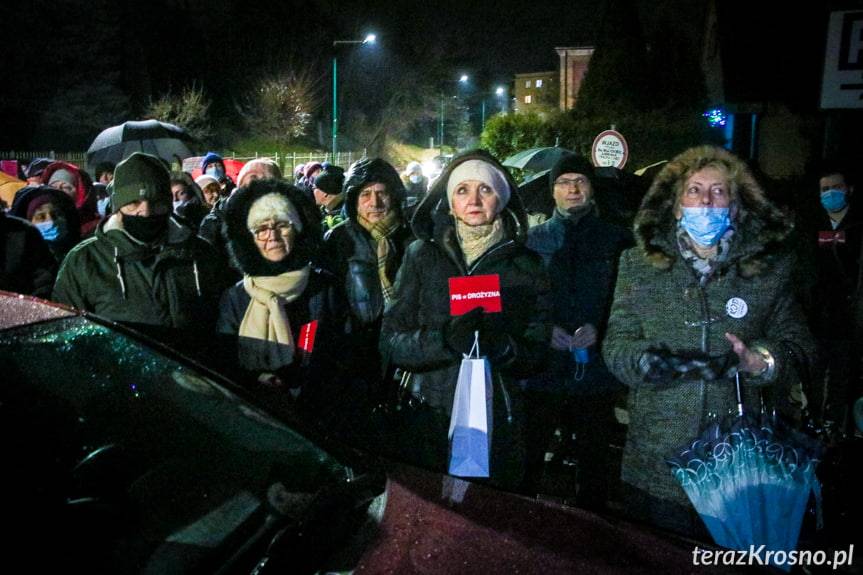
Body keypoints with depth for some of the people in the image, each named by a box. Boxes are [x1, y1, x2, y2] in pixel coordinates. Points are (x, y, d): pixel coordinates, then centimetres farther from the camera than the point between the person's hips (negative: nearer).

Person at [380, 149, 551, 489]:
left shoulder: (526, 265, 2)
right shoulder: (423, 256, 0)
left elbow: (536, 355, -1)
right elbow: (390, 342, -5)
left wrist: (500, 347, -22)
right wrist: (445, 340, -23)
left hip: (498, 423, 1)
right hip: (429, 418, 0)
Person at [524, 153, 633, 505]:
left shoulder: (617, 241, 5)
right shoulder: (533, 240, 7)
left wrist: (598, 330, -13)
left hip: (595, 369, 0)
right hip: (543, 369, 0)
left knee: (594, 461, 11)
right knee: (528, 459, 3)